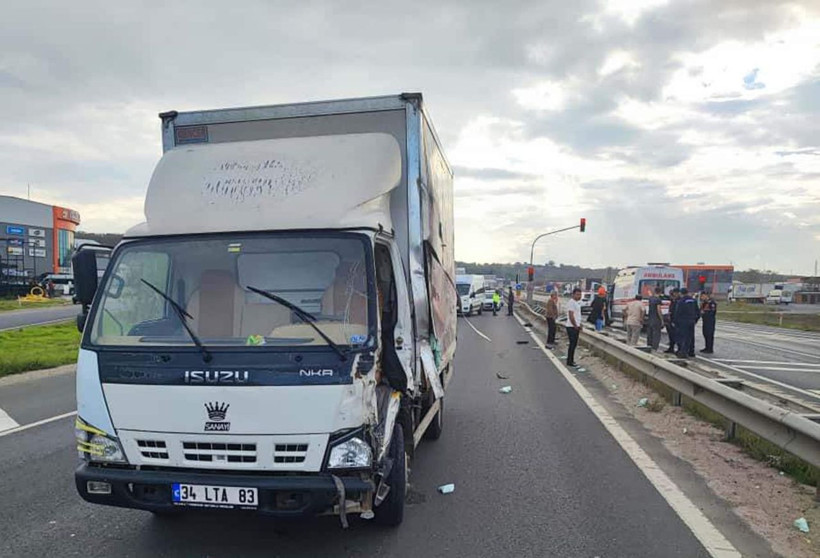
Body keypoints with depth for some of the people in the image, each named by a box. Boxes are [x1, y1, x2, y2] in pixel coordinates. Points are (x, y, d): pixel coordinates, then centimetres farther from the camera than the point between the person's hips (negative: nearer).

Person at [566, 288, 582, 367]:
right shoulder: (571, 302, -16)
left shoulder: (576, 303, 17)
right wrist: (575, 326, -17)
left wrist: (579, 325, 15)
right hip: (572, 327, -10)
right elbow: (571, 316, -21)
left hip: (576, 327, 10)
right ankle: (569, 362, -2)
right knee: (572, 344, -7)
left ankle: (571, 360, 21)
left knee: (574, 344, 13)